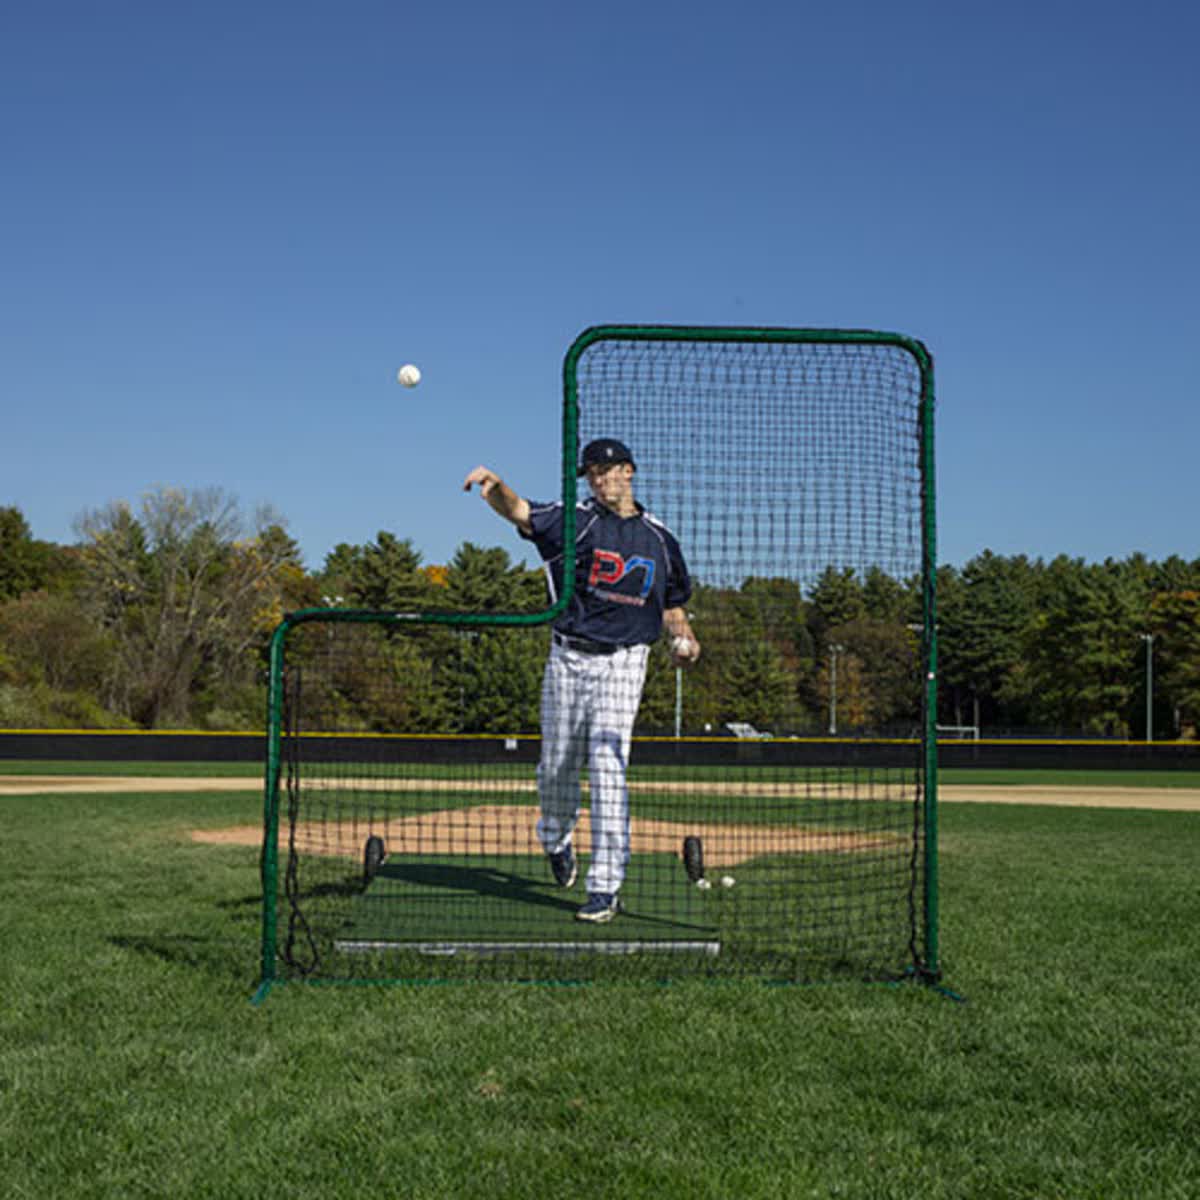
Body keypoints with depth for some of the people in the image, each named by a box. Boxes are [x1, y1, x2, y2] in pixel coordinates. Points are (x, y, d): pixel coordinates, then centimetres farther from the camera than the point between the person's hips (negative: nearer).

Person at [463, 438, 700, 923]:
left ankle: (606, 887, -10)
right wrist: (495, 485, -40)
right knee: (557, 767, 9)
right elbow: (521, 513, -19)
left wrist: (683, 637, -1)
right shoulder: (575, 520, 1)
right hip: (568, 659, 1)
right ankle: (556, 837, 42)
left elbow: (673, 603, 20)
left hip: (622, 663, 0)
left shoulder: (659, 537, 9)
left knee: (608, 766, -12)